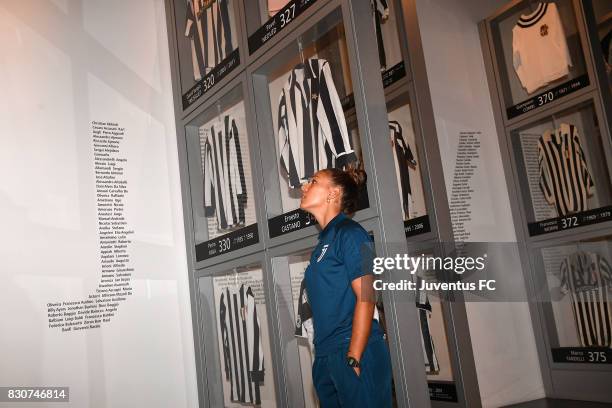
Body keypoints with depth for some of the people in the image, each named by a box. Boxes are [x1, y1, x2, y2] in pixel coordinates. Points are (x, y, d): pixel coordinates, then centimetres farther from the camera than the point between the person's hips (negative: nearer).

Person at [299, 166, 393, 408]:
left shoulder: (349, 233, -8)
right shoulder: (324, 240, 16)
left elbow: (365, 297, -15)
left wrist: (353, 359, -19)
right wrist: (323, 359, 13)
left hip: (355, 353, -8)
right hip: (326, 358, 8)